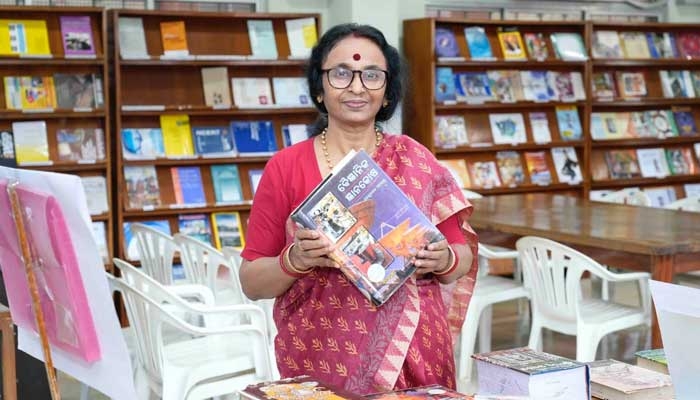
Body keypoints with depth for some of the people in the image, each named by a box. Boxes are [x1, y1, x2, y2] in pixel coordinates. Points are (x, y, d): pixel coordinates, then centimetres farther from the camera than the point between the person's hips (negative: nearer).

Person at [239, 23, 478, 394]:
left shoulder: (416, 161, 0)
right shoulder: (285, 168, -3)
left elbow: (463, 259, 6)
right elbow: (252, 282, -1)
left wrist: (444, 260, -15)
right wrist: (294, 261, -20)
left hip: (414, 361, 2)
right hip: (319, 365, -1)